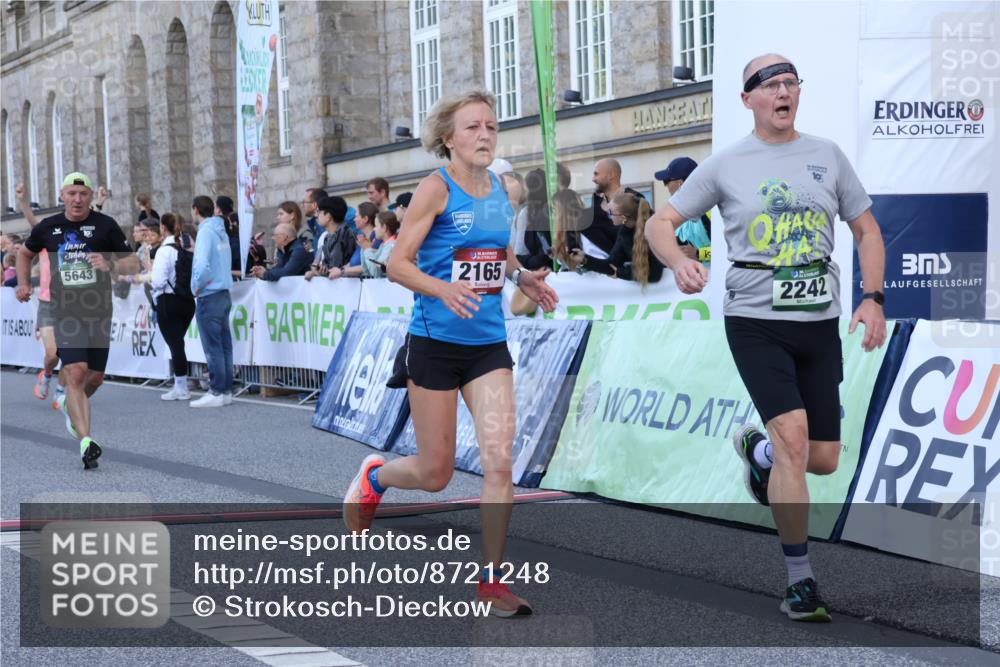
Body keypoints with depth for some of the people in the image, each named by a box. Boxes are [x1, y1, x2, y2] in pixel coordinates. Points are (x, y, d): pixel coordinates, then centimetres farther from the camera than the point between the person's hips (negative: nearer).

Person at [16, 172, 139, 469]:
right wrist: (23, 284, 13)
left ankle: (70, 405, 45)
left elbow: (133, 264, 2)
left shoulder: (106, 225, 0)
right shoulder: (47, 227, 5)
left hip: (99, 311, 1)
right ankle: (86, 442, -22)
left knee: (95, 378, 11)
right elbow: (25, 253, 25)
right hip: (65, 312, -1)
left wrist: (110, 265, -17)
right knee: (75, 373, -17)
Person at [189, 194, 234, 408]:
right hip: (224, 294, 9)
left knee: (213, 347, -5)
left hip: (209, 297, -8)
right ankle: (226, 389, 14)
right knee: (224, 344, 10)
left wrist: (197, 286, -10)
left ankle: (217, 392, -3)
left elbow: (203, 265, -25)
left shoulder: (206, 232, -14)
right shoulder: (221, 231, 12)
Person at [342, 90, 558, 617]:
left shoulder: (498, 190, 8)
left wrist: (523, 277, 4)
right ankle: (373, 476, 39)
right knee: (435, 473, 5)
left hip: (489, 344, 5)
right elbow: (397, 263, -12)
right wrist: (443, 289, -29)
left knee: (499, 459, -9)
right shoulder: (437, 188, -9)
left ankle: (491, 581, 0)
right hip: (436, 343, -4)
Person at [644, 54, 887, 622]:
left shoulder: (827, 155, 8)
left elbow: (867, 230, 14)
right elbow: (661, 223, 4)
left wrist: (873, 299, 1)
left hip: (820, 323, 4)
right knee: (793, 438, -19)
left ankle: (756, 450, 40)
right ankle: (800, 580, -7)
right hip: (756, 322, -3)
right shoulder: (725, 166, 1)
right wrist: (679, 261, -18)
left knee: (823, 461, 5)